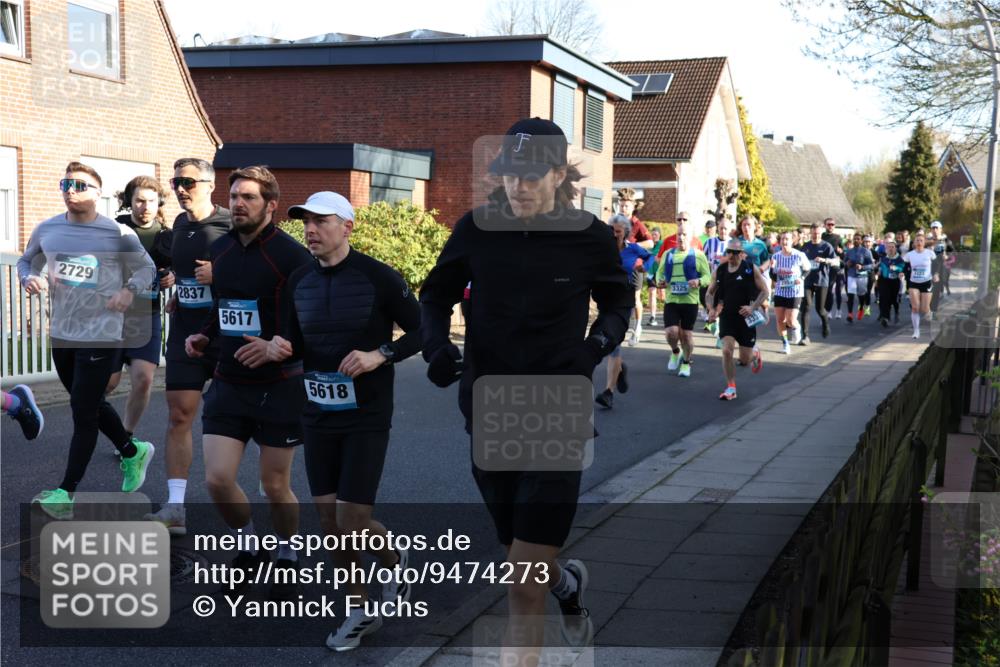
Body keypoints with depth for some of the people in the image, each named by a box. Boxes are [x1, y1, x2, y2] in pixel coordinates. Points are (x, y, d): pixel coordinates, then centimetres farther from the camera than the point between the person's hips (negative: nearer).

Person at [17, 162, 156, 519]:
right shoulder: (47, 230, 3)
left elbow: (146, 268, 3)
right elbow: (26, 261, 17)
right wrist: (29, 278, -6)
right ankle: (133, 452, 41)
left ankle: (66, 492, 1)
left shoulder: (118, 234, -9)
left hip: (101, 335, -6)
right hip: (61, 333, 6)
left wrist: (129, 291, -16)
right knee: (91, 404, 19)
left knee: (83, 412, -5)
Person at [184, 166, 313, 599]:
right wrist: (204, 336, 4)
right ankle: (248, 543, 25)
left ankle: (287, 559, 30)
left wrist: (277, 348, -27)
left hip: (279, 387, -5)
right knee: (217, 479, -3)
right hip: (228, 383, 5)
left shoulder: (291, 255, -13)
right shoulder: (219, 250, 6)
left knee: (275, 484, 6)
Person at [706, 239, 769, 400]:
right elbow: (710, 293, 12)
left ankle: (755, 353, 43)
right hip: (727, 316, 2)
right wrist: (713, 309, -5)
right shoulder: (720, 271, 1)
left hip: (745, 317, -2)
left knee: (745, 360, 4)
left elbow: (765, 291, -5)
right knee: (727, 351, -16)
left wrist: (753, 307, -18)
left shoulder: (750, 269, -7)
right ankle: (731, 388, -4)